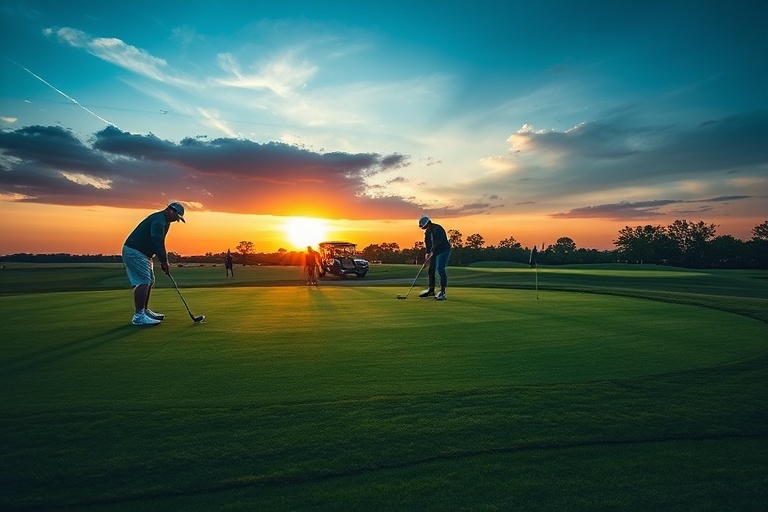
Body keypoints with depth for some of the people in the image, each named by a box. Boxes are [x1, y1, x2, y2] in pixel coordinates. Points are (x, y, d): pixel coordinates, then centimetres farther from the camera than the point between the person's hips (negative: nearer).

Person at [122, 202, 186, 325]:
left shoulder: (164, 221, 17)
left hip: (141, 253, 11)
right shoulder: (159, 220, -16)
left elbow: (159, 243, 19)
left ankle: (145, 311, 24)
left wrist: (163, 261, 10)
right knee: (143, 282, -15)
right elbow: (157, 242, -26)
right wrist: (164, 262, -22)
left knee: (149, 281, 14)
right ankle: (138, 316, -17)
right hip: (134, 252, -11)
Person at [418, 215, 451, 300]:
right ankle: (431, 290, 23)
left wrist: (431, 252, -27)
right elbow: (427, 242, 12)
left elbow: (438, 242, -27)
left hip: (443, 251, -9)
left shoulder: (437, 229, -20)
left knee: (440, 269, -18)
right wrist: (428, 253, 1)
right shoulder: (427, 232, 7)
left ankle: (442, 292, -15)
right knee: (431, 270, 10)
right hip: (434, 252, 9)